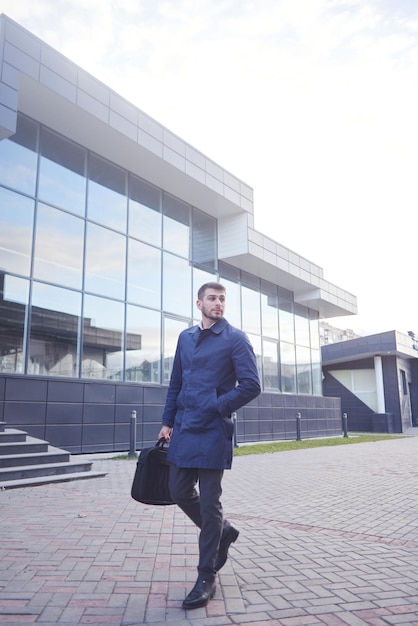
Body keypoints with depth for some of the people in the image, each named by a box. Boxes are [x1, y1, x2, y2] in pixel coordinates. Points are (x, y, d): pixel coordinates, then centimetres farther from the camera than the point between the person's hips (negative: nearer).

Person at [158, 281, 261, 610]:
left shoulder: (235, 338, -6)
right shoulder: (185, 337, 12)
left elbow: (251, 385, -11)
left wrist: (216, 406, -15)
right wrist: (167, 421, 11)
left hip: (213, 432, -6)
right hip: (184, 429, 6)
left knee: (209, 502, 1)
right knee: (180, 491, 13)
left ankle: (207, 578, 18)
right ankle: (224, 532, 37)